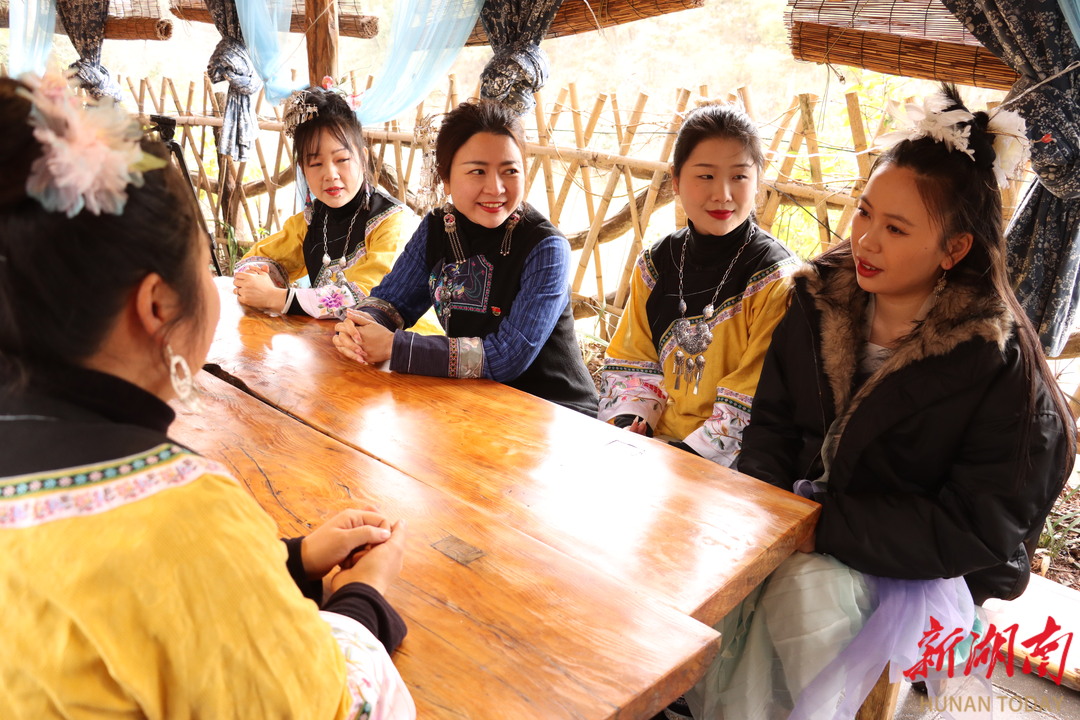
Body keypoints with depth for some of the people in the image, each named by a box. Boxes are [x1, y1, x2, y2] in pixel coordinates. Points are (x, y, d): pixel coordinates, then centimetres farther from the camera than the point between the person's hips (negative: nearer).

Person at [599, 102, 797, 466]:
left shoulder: (777, 278, -8)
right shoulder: (656, 263, 9)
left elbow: (757, 398, -11)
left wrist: (695, 450, -18)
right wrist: (628, 420, -4)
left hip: (728, 462, -5)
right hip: (654, 442, 5)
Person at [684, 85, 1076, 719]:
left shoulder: (1000, 363, -16)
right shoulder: (821, 300, -1)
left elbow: (981, 529, -16)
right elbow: (773, 423, 6)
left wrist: (821, 523, -22)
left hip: (929, 569, -4)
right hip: (806, 526, 5)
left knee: (807, 589, -31)